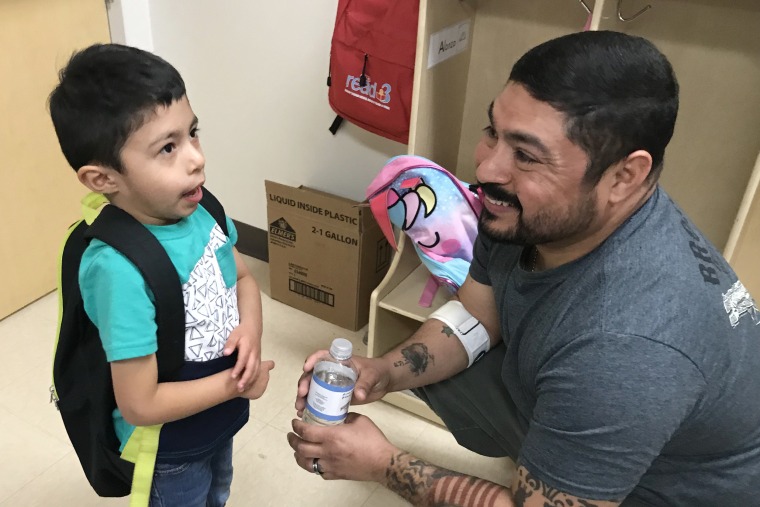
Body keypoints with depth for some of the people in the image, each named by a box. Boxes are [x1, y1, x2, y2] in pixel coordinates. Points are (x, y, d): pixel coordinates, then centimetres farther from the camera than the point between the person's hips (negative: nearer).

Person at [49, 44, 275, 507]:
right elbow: (139, 404, -29)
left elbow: (242, 277, 2)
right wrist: (235, 383, -22)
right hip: (168, 450, -6)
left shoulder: (200, 208, -15)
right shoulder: (121, 269, -35)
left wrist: (251, 329, -17)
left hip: (218, 421, 6)